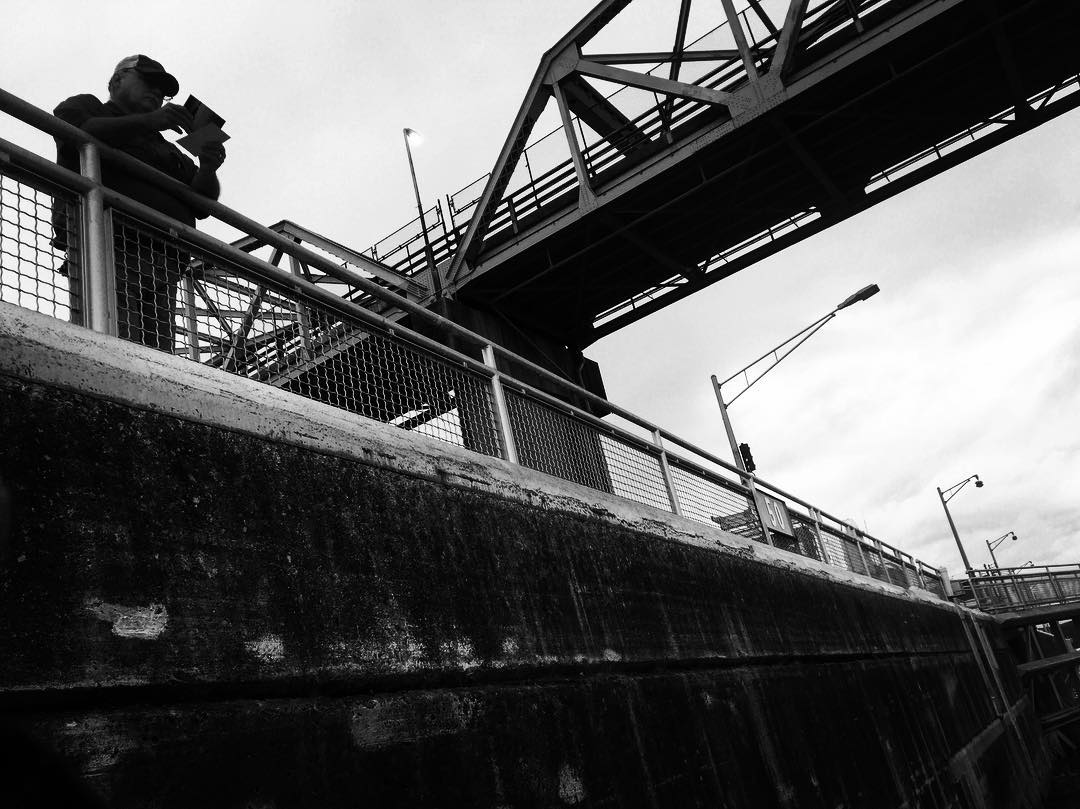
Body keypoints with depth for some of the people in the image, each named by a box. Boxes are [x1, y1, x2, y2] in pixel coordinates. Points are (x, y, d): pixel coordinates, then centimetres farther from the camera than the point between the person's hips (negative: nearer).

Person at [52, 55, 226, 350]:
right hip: (107, 240, -5)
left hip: (163, 260, 5)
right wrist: (147, 121, -7)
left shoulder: (166, 150, 37)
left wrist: (207, 170, 2)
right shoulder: (84, 107, 25)